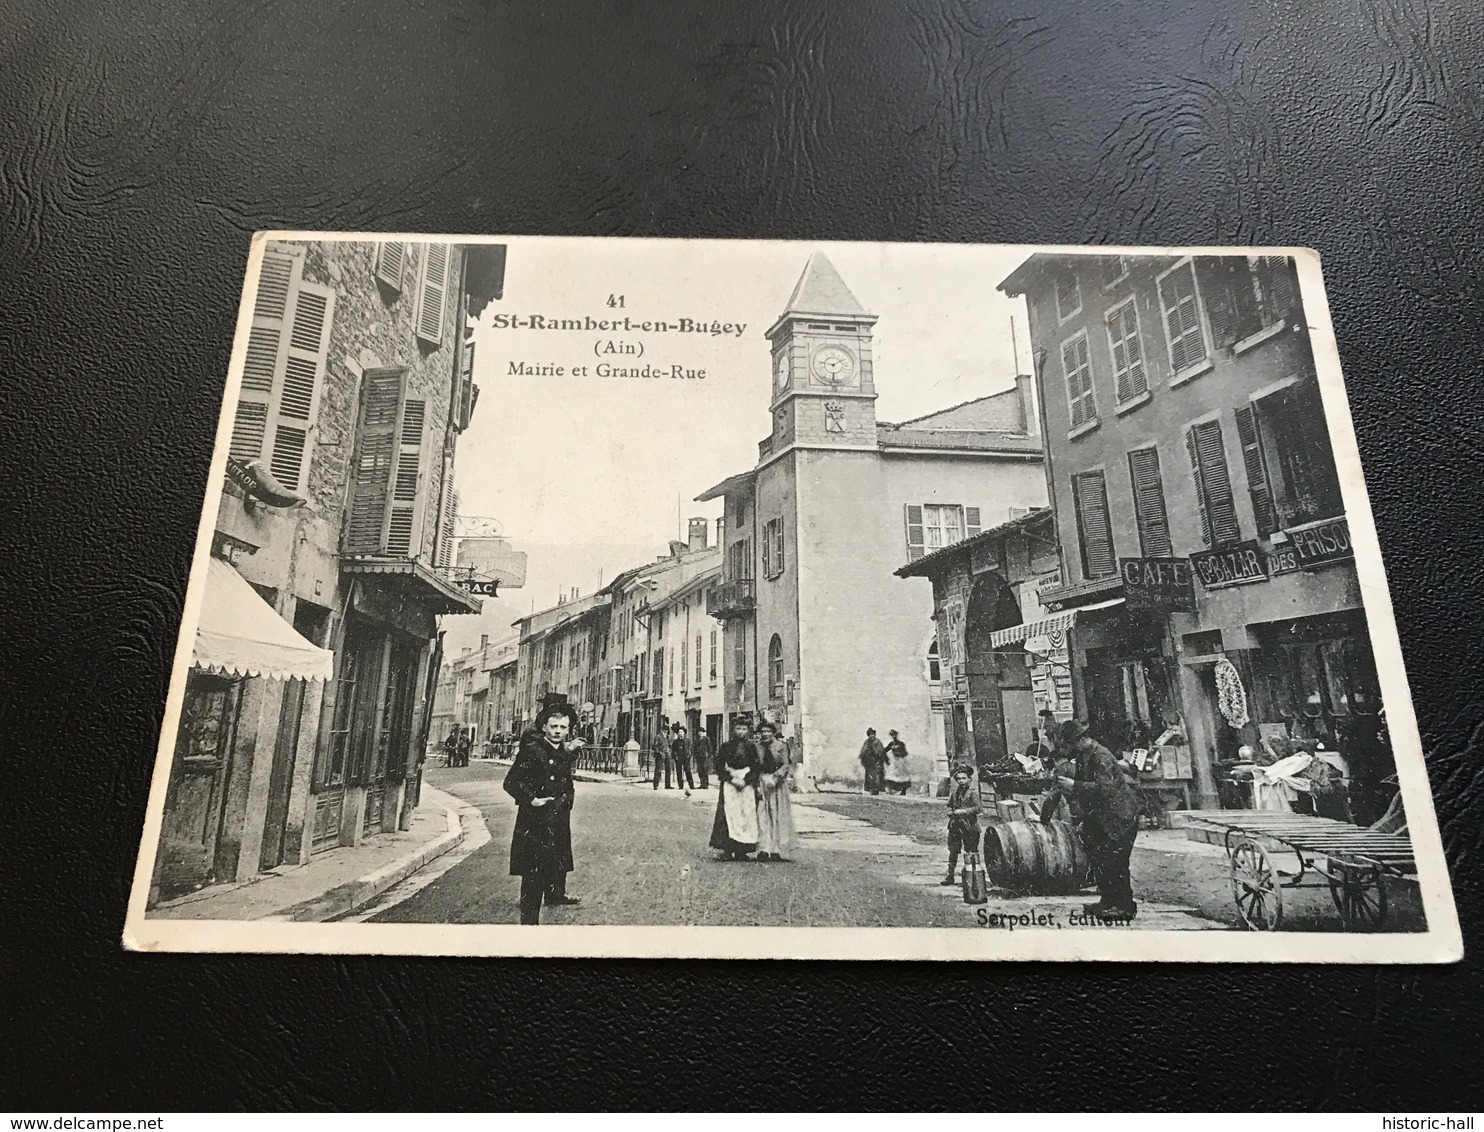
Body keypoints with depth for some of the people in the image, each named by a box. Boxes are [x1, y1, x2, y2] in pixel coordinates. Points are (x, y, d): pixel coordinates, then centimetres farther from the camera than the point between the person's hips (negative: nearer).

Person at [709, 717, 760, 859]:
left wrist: (745, 781, -8)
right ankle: (727, 850, -11)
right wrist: (732, 779, -9)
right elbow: (720, 767, 2)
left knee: (747, 814, -4)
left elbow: (756, 768, 5)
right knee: (729, 814, -11)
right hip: (729, 783, -1)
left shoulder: (752, 746, 8)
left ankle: (742, 850, 1)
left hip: (747, 784, 1)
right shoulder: (726, 746, 5)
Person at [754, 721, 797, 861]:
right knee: (762, 815, -5)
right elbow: (756, 766, 8)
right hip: (762, 782, 2)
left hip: (778, 783, -2)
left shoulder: (781, 746, 0)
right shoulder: (758, 747, 7)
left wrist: (775, 777, -16)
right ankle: (764, 849, -6)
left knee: (778, 815, 1)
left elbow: (786, 765, -4)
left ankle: (777, 850, 5)